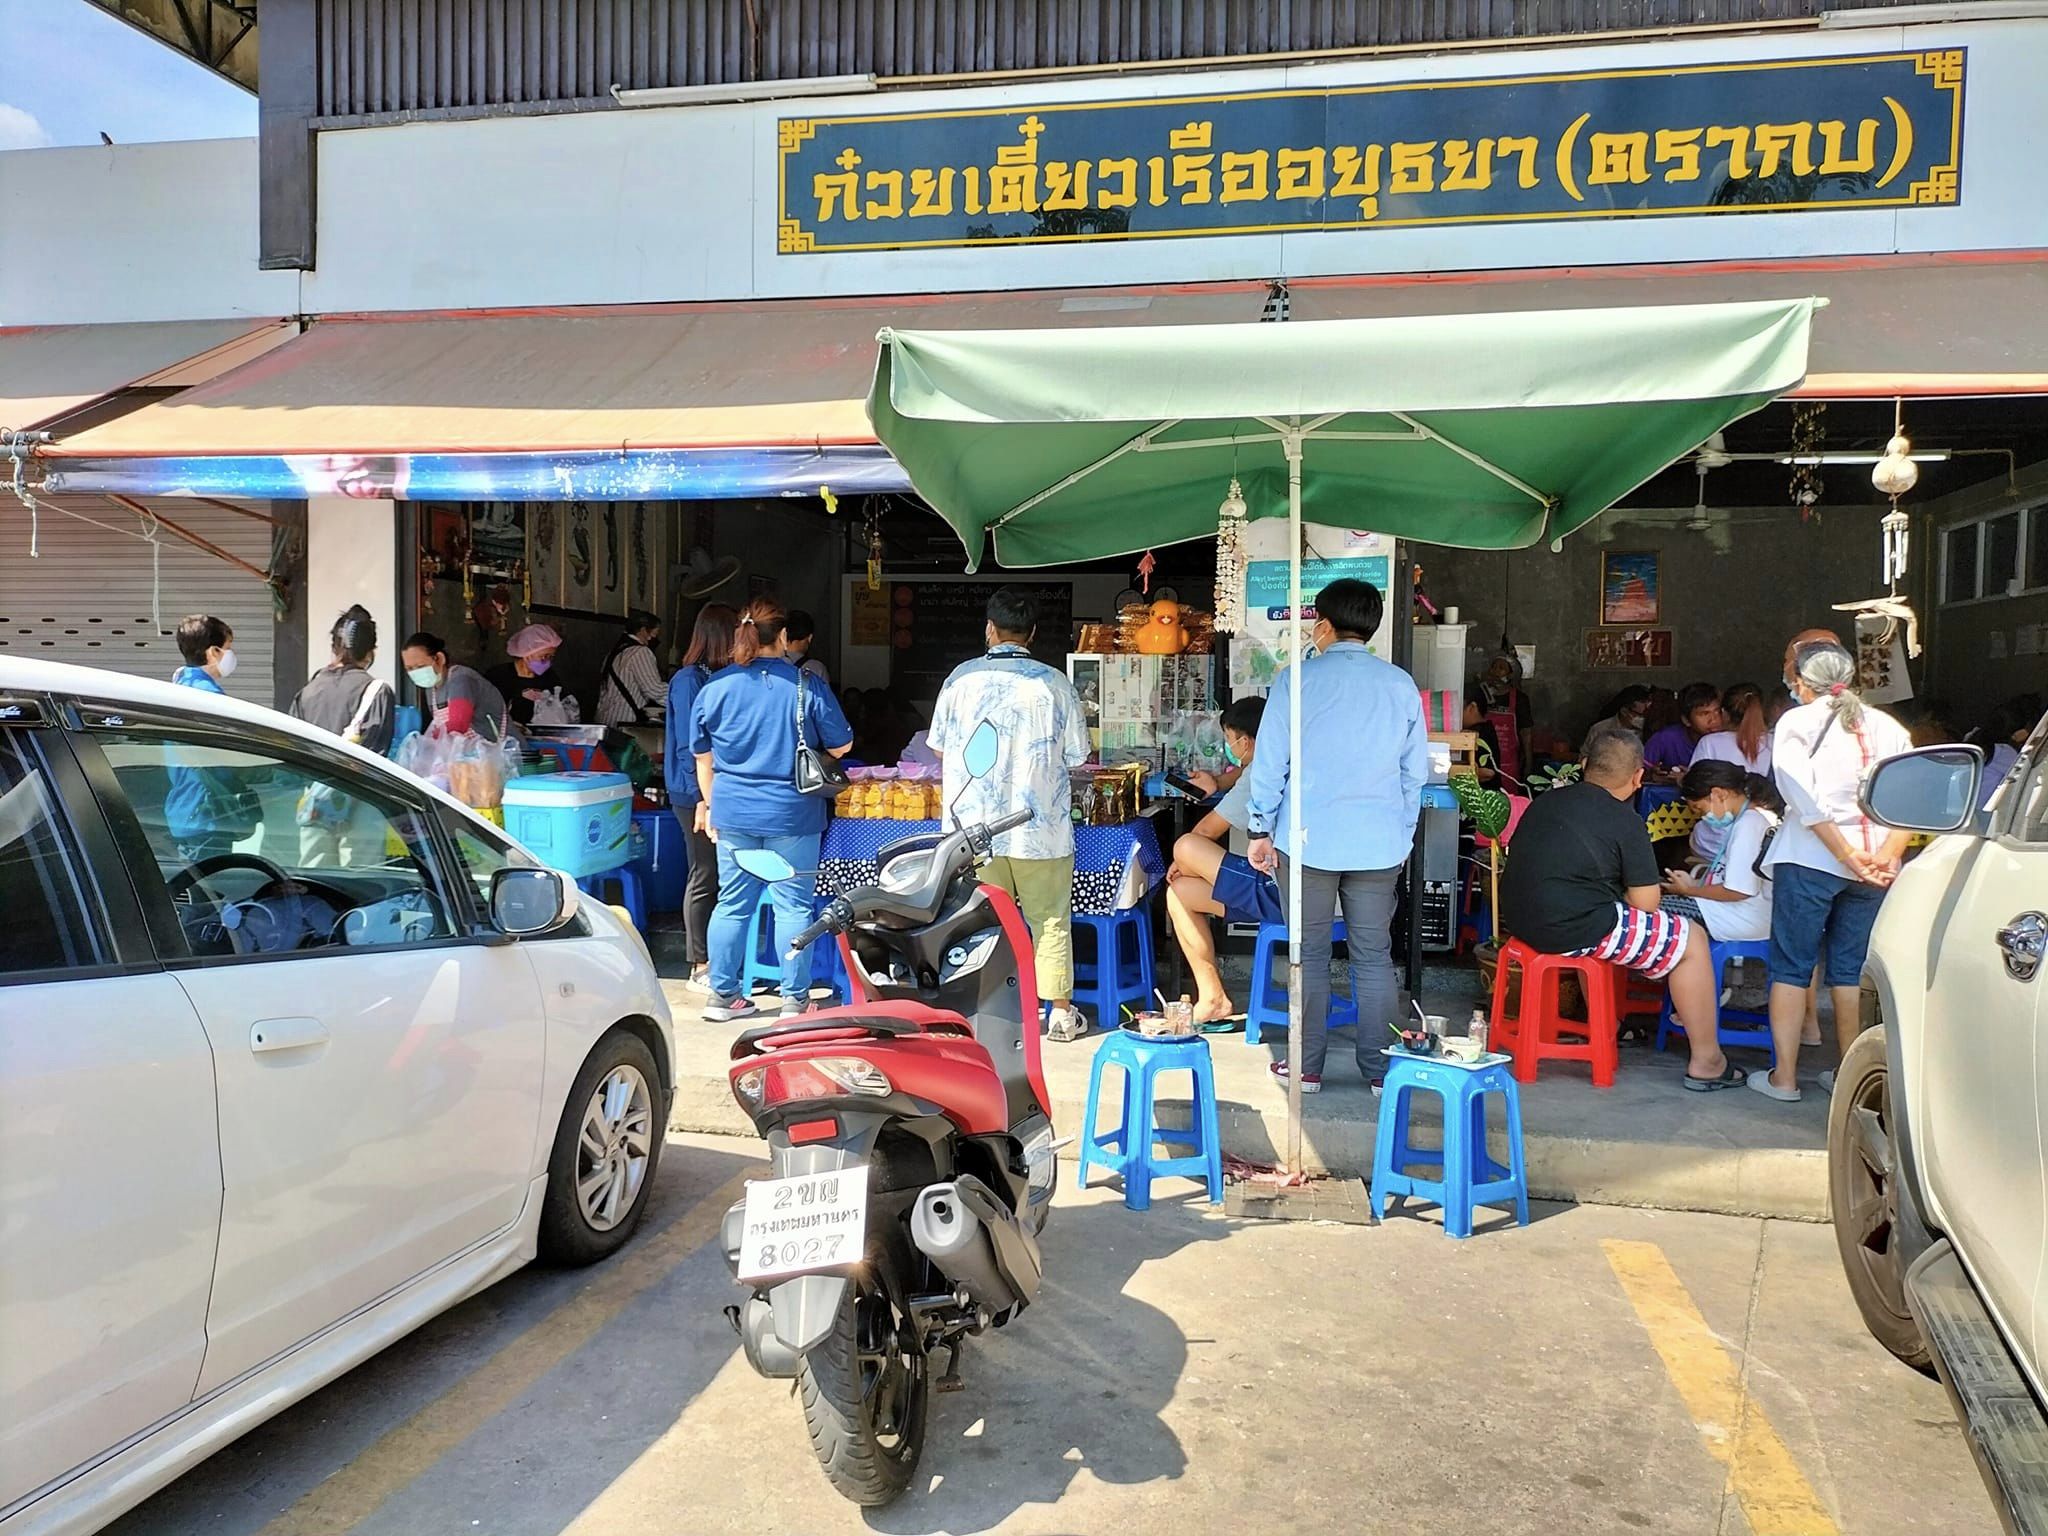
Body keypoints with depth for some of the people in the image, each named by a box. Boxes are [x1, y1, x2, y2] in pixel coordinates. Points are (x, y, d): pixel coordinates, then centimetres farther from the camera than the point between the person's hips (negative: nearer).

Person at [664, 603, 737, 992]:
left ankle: (710, 960, 19)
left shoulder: (718, 676, 13)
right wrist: (702, 796, -18)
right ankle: (700, 968, 8)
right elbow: (688, 745, -16)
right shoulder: (689, 680, -12)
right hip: (697, 794, -8)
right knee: (705, 877, -1)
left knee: (718, 876, 11)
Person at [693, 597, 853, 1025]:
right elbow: (840, 745, -1)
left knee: (732, 904, 12)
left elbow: (703, 757, 11)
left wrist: (708, 803, 24)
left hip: (732, 813, 3)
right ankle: (795, 999, 10)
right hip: (792, 813, -3)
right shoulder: (806, 687, -9)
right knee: (793, 905, 4)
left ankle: (723, 995, 19)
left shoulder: (714, 688, 1)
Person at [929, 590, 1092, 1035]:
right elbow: (1076, 755, 0)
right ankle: (1060, 1008, 15)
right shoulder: (1053, 682, -6)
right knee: (1050, 919, 9)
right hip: (1040, 826, -1)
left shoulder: (963, 677, -3)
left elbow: (938, 746, 6)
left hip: (974, 824, 1)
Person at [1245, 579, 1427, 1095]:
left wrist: (1261, 830, 5)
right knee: (1374, 957, 9)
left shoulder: (1297, 679, -5)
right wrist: (1402, 832, 18)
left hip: (1309, 840, -2)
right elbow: (1416, 771, 8)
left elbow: (1270, 762, -4)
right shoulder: (1401, 685, 4)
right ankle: (1380, 1070, 15)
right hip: (1379, 844, 2)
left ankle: (1307, 1067, 14)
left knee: (1310, 955, 7)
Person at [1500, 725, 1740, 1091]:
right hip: (1576, 932, -8)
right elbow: (1646, 902, -7)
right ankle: (1706, 1062, 13)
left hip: (1520, 921, 8)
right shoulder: (1625, 821, -8)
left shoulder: (1546, 801, 11)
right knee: (1691, 941, 8)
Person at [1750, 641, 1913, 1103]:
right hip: (1874, 865, 4)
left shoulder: (1797, 722, -2)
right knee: (1851, 970, 12)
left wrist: (1847, 854, -15)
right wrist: (1887, 855, -9)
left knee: (1791, 967, 3)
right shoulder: (1888, 727, 11)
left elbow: (1806, 799, -15)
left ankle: (1783, 1077, 4)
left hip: (1809, 859, -4)